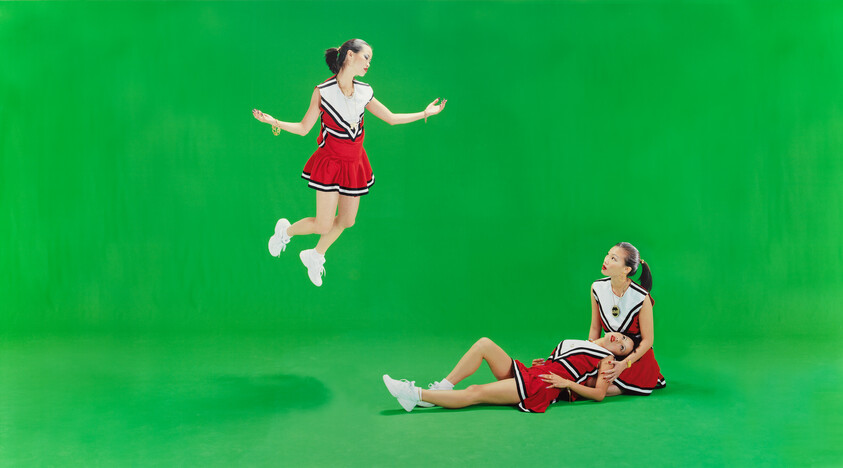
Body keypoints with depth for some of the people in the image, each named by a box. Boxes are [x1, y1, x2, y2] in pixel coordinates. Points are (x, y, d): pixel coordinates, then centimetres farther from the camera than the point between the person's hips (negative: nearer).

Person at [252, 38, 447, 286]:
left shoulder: (365, 92, 1)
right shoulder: (323, 91, -12)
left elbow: (392, 118, 10)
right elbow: (304, 128, -7)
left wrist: (425, 113, 7)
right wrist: (274, 122, -21)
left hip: (355, 163, 5)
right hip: (330, 162, -5)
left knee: (347, 221, 12)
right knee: (323, 226, -5)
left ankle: (315, 256, 36)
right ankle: (285, 230, 27)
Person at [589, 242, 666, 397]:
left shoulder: (641, 298, -23)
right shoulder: (597, 288, -9)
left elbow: (647, 340, -14)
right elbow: (595, 328, 1)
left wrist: (624, 364, -22)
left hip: (636, 356, -5)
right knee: (585, 382, -14)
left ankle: (649, 379, 9)